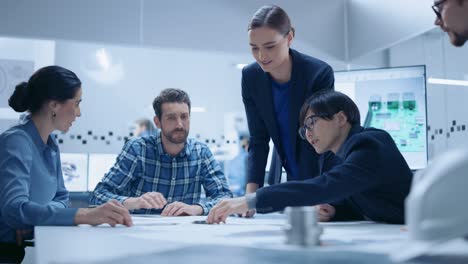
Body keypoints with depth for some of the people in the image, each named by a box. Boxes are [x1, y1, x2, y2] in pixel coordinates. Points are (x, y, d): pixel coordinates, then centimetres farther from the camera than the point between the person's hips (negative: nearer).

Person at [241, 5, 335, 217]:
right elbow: (258, 141, -10)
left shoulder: (319, 73, -25)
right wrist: (251, 194, -22)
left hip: (323, 175, -3)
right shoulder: (250, 76, -13)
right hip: (285, 176, 4)